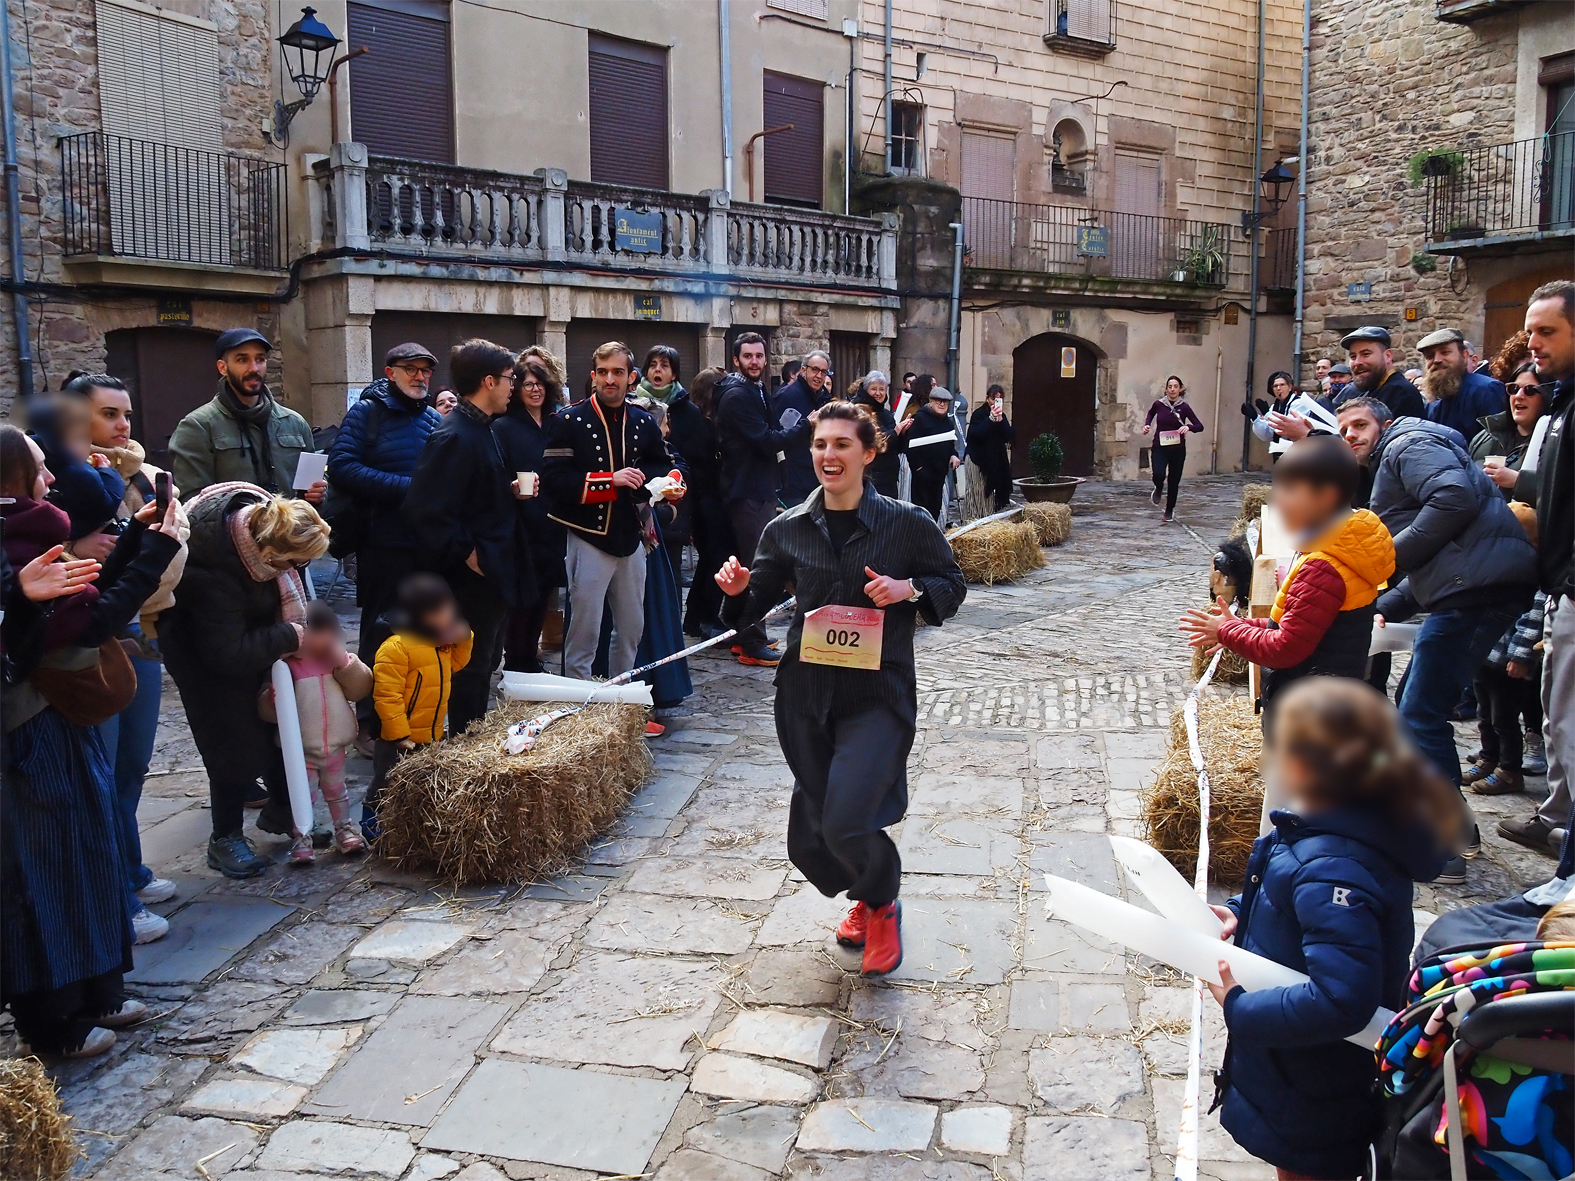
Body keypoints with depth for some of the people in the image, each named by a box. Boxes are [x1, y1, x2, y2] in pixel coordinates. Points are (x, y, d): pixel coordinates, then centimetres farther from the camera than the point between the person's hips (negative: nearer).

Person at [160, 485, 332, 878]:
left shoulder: (262, 516, -24)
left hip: (248, 628, 7)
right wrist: (289, 636, -28)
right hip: (203, 652, -7)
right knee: (236, 742, -6)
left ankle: (280, 809, 32)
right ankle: (225, 839, 14)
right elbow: (228, 654, -35)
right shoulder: (211, 574, -42)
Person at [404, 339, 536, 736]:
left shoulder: (482, 431, 12)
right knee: (470, 673, 1)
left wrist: (509, 491, 7)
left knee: (484, 667, 19)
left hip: (494, 575, 10)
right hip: (473, 579, -10)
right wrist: (466, 554, -20)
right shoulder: (454, 437, -20)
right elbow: (427, 510, -27)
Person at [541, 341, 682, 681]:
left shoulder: (643, 422, 8)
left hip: (630, 537, 6)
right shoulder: (570, 421, -7)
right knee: (584, 631, -2)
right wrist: (611, 480, -21)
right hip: (589, 536, -5)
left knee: (631, 628, 15)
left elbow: (662, 465, 20)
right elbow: (554, 479, -16)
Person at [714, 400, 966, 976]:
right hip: (805, 695, 4)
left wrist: (910, 589, -13)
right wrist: (738, 588, -10)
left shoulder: (907, 523, -4)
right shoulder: (788, 529, 4)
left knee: (844, 823, -21)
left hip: (878, 694, -4)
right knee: (808, 842, 10)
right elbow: (757, 601, 13)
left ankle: (882, 902, 14)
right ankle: (866, 896, 43)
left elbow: (952, 584, 7)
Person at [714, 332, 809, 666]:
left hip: (760, 489, 10)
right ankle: (753, 645, 0)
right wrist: (807, 425, -17)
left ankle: (743, 636, 25)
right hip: (748, 492, -10)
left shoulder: (757, 391, 16)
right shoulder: (737, 395, -15)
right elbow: (767, 441, -21)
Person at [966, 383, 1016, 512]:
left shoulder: (1002, 416, 13)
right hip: (981, 461, -6)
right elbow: (975, 434, -22)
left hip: (998, 460, 6)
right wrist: (991, 418, -28)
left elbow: (1009, 437, 0)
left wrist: (1000, 420, -13)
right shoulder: (979, 414, -5)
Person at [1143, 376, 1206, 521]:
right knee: (1158, 475, -23)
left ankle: (1169, 511, 28)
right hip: (1159, 447, 0)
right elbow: (1151, 413, 21)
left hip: (1177, 449, 0)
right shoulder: (1158, 404, -3)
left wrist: (1188, 427, -25)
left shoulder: (1184, 407, -7)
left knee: (1174, 481, 6)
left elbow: (1200, 426, -6)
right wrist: (1147, 425, 4)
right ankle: (1158, 489, 15)